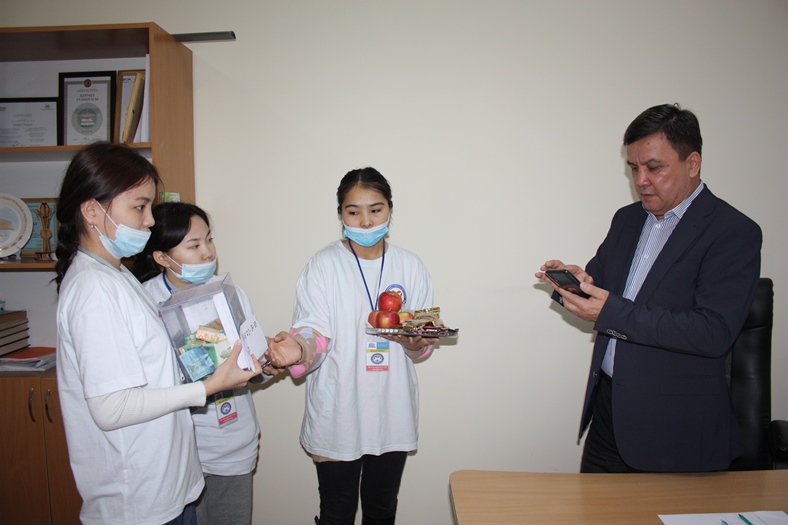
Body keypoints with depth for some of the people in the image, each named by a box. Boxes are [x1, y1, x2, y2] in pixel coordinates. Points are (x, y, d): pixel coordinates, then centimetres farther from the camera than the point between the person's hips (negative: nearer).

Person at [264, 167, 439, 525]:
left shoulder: (411, 267, 1)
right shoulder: (324, 265, -7)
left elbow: (422, 345, 4)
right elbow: (314, 333, -13)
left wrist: (416, 341, -19)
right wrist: (299, 349, -35)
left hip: (392, 412, 3)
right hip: (337, 414, -2)